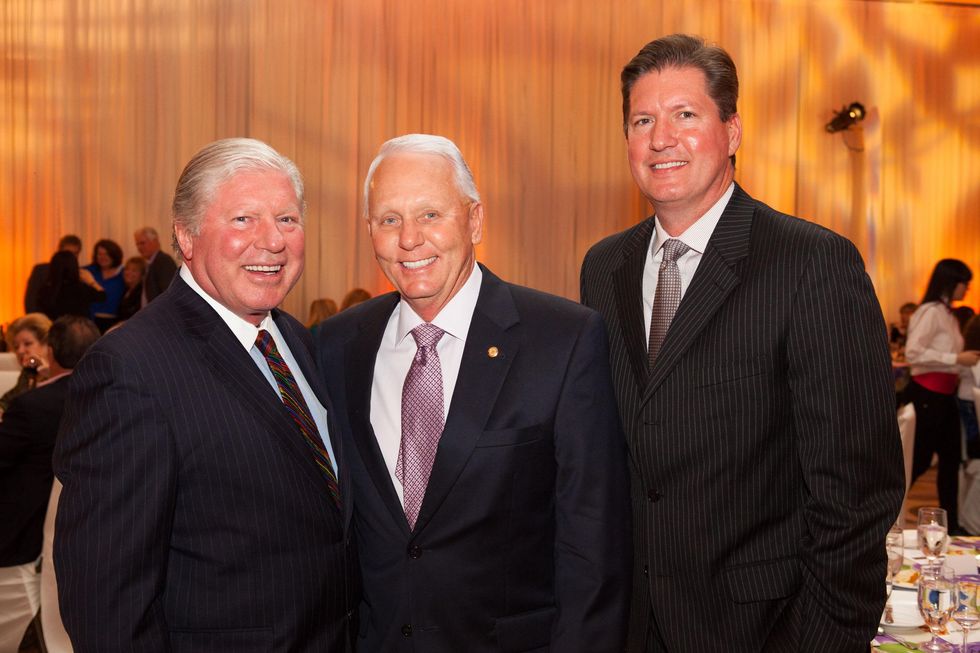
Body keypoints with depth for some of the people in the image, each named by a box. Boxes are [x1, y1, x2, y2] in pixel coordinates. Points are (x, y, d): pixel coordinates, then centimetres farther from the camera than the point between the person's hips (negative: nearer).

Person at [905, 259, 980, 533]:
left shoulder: (949, 315, 14)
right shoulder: (931, 311, -14)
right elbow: (913, 352, -24)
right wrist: (957, 359, -21)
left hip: (945, 393, 9)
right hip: (927, 393, -9)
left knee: (951, 458, 13)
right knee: (921, 458, -5)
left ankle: (950, 524, 22)